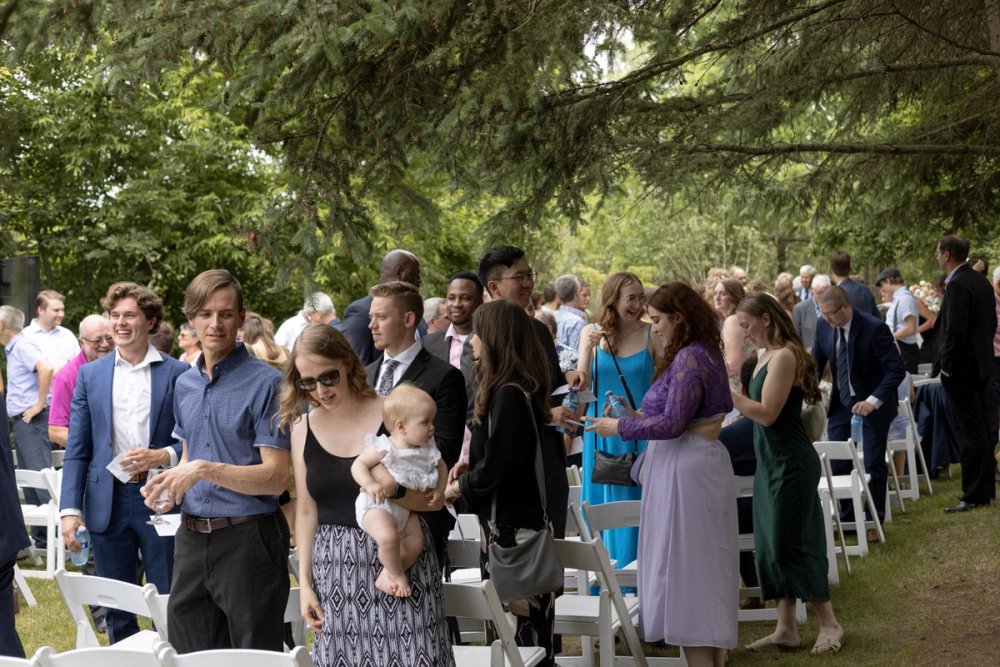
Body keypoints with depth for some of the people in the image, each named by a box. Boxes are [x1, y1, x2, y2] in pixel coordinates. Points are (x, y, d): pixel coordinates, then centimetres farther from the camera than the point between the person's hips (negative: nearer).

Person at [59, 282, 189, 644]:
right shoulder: (90, 375, 7)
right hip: (108, 502, 2)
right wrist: (70, 509, -3)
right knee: (116, 611, 10)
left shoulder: (177, 373, 0)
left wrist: (162, 456, -17)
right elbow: (76, 449, 6)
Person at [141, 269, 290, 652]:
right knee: (190, 654, 13)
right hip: (192, 537, 7)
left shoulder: (265, 383, -10)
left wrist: (204, 470, -23)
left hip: (247, 538, -6)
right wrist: (169, 480, 3)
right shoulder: (185, 384, 12)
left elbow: (276, 477, -15)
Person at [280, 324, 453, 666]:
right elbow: (306, 510, 10)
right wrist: (305, 582, 6)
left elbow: (435, 498, -4)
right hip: (334, 571, 3)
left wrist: (394, 492, -23)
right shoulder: (303, 427, 6)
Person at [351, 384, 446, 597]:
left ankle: (385, 578, 12)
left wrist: (439, 489, 0)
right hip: (376, 505, -7)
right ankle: (397, 576, -6)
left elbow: (441, 466, 18)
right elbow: (359, 464, -14)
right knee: (388, 537, -31)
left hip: (406, 507, 8)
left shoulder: (428, 449, 2)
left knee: (415, 543, -3)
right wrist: (369, 484, -32)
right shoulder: (384, 448, -18)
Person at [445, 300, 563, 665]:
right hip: (523, 513, 10)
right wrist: (470, 464, 6)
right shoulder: (520, 388, 10)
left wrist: (458, 488, -4)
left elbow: (495, 468, -19)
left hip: (511, 521, -10)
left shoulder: (508, 394, -20)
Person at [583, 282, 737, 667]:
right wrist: (641, 416, 13)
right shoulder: (704, 353, 14)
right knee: (706, 571, 14)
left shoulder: (689, 358, -17)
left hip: (686, 471, -10)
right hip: (705, 461, 10)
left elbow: (672, 424, -21)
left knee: (684, 567, -4)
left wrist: (620, 427, -11)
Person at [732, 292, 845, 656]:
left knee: (789, 544, -4)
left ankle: (829, 625, 8)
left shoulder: (784, 356, -18)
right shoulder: (767, 356, 10)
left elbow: (767, 413, -21)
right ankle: (785, 629, 16)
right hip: (772, 462, 9)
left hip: (790, 463, -9)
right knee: (773, 544, 10)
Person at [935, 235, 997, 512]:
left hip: (961, 367, -10)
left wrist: (946, 366, -15)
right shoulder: (982, 282, 12)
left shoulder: (957, 285, -18)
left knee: (969, 433, -6)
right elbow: (991, 322, 17)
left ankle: (973, 496, -3)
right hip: (982, 364, 10)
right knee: (982, 430, 15)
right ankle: (986, 489, 23)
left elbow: (955, 330, -22)